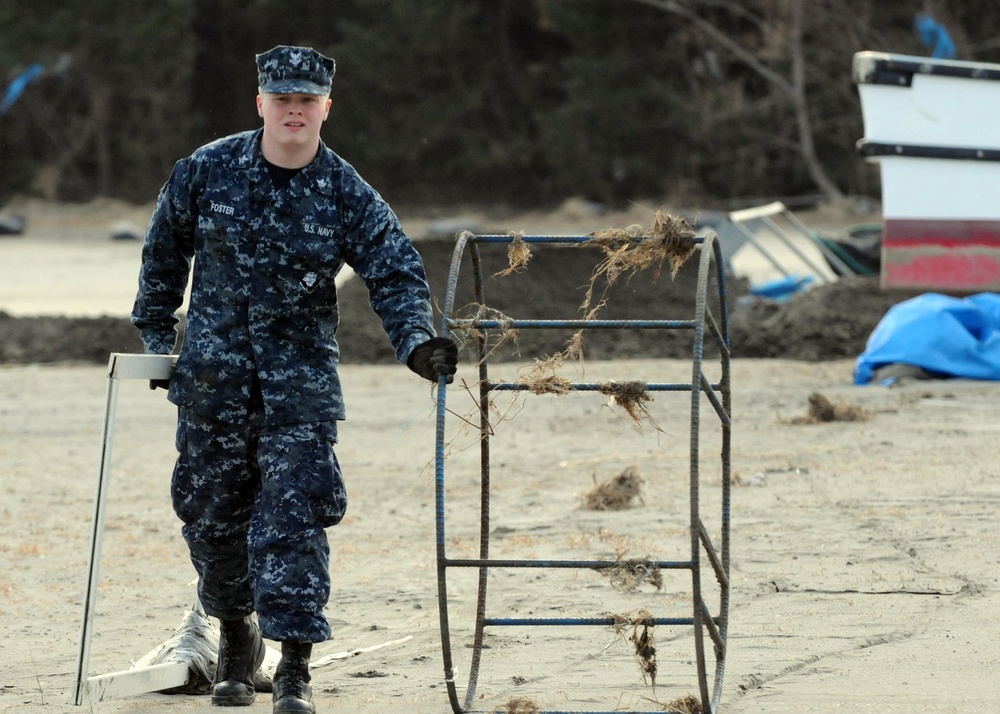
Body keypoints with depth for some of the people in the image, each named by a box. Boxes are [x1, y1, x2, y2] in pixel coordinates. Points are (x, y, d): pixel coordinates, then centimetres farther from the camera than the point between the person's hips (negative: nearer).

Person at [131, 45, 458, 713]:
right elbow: (165, 252, 13)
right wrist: (155, 334, 16)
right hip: (212, 376, 2)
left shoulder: (348, 194, -4)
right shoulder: (206, 172, -1)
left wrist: (417, 340, -25)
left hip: (300, 381, -2)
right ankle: (236, 636, 33)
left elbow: (396, 274, -7)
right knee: (211, 510, 9)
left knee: (294, 515, -11)